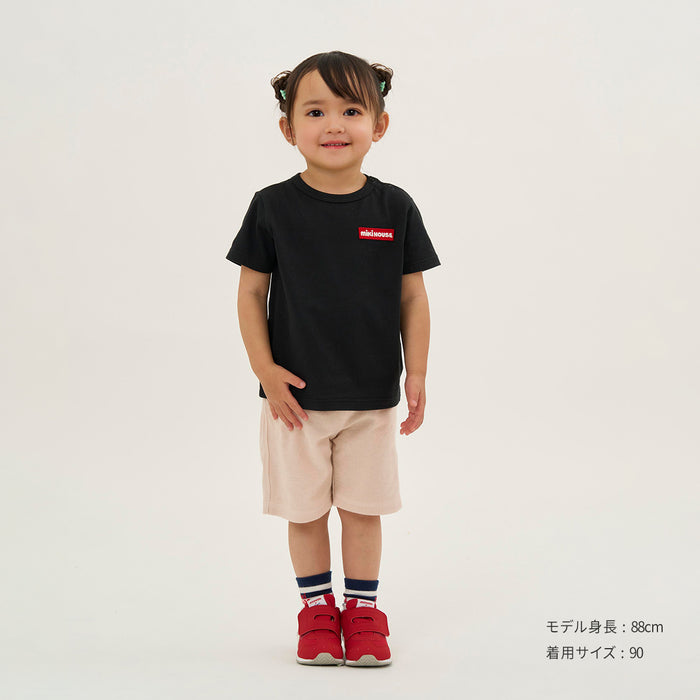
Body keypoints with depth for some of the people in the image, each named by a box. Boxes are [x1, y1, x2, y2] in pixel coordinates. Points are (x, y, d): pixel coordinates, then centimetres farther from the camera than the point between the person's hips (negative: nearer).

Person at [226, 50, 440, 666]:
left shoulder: (394, 208, -3)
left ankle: (363, 609, 26)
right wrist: (265, 369, -9)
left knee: (364, 508, 10)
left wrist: (417, 374, -2)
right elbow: (251, 292, -2)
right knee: (305, 509, 10)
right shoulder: (273, 207, -6)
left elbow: (413, 296, 2)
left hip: (373, 395, 1)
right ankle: (317, 607, 28)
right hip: (296, 393, 0)